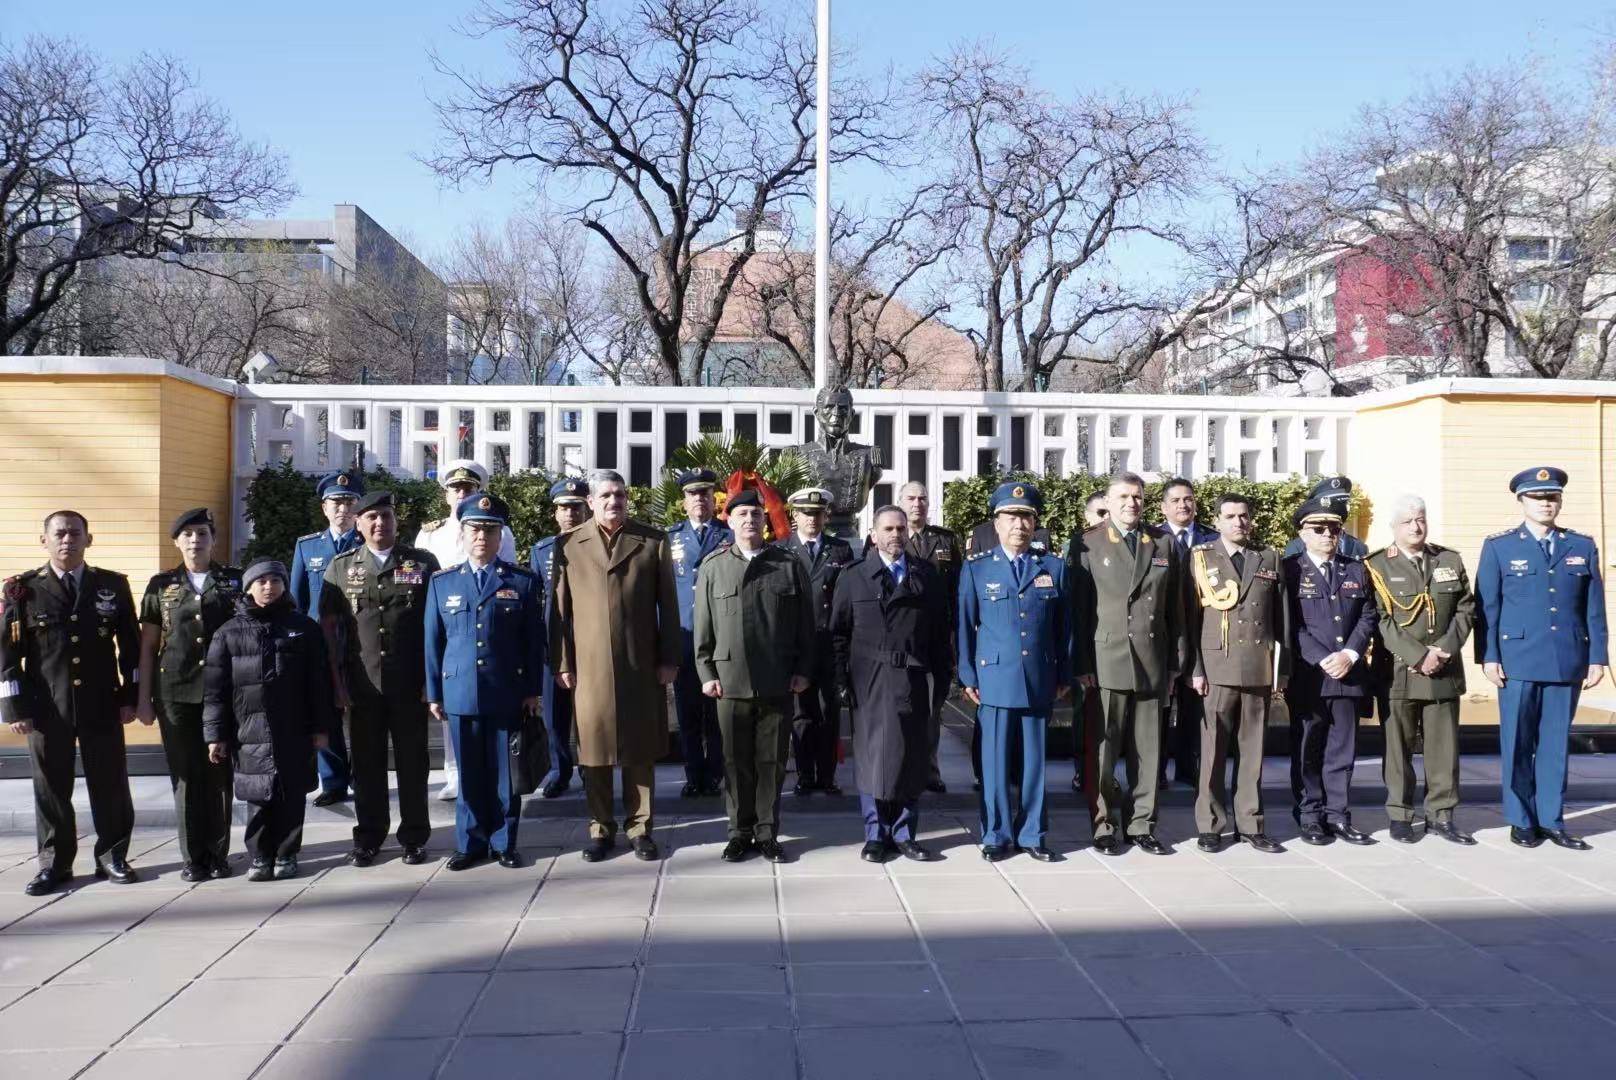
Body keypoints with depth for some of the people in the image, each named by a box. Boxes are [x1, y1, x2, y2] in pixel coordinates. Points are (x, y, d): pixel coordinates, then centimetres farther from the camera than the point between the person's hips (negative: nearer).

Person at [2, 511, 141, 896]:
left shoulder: (114, 586, 5)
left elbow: (130, 646, 7)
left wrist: (130, 697, 2)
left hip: (102, 706, 1)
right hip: (47, 708, -1)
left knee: (110, 785, 6)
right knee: (51, 788, 7)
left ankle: (113, 856, 20)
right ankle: (54, 863, 19)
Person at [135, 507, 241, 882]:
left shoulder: (235, 581, 5)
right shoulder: (161, 585, 7)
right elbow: (148, 646, 7)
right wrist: (143, 697, 3)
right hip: (176, 693, 1)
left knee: (220, 774, 3)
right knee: (186, 775, 4)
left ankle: (218, 853, 13)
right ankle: (193, 856, 12)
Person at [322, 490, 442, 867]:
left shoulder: (423, 563, 3)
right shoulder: (341, 567, 7)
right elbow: (328, 626, 6)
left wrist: (434, 678, -3)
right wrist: (336, 680, -1)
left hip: (411, 684, -1)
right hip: (362, 685, 1)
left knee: (413, 762, 7)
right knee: (366, 762, 9)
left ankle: (414, 837, 18)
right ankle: (368, 837, 21)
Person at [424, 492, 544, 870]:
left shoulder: (523, 582, 3)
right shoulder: (442, 582, 7)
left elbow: (534, 641, 3)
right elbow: (433, 641, 8)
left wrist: (532, 690, -1)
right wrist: (434, 693, 5)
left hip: (507, 695, -1)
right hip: (460, 694, 1)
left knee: (505, 774, 6)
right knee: (469, 774, 9)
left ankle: (503, 843, 18)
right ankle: (470, 843, 20)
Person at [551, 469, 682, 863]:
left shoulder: (655, 541, 5)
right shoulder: (568, 544, 5)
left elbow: (668, 605, 4)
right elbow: (560, 608, 4)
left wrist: (669, 658, -1)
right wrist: (562, 663, -1)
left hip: (641, 665, 0)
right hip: (589, 665, 0)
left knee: (641, 750, 6)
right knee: (593, 749, 6)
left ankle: (640, 828, 17)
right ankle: (601, 828, 18)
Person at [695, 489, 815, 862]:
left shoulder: (790, 565, 4)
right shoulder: (713, 566, 5)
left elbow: (805, 624, 5)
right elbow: (703, 626, 6)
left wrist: (803, 670, 0)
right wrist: (707, 673, 1)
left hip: (778, 681, 0)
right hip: (730, 680, 0)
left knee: (771, 761, 6)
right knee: (736, 761, 7)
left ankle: (767, 832, 16)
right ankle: (740, 832, 18)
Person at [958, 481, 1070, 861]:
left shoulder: (1053, 568, 8)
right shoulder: (976, 568, 3)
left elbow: (1064, 627, 9)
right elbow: (966, 625, 4)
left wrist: (1065, 676, 7)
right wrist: (968, 677, 0)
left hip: (1040, 681, 2)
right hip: (995, 679, -2)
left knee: (1034, 759, 8)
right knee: (995, 759, 2)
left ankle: (1031, 834, 19)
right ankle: (997, 836, 13)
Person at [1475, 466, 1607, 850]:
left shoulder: (1583, 546, 9)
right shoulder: (1499, 546, 2)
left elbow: (1594, 608, 8)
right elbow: (1486, 606, -1)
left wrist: (1598, 656, 3)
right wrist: (1488, 656, -6)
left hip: (1568, 662, 2)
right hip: (1519, 660, -2)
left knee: (1555, 742, 7)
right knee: (1517, 744, 3)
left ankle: (1552, 821, 15)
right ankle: (1522, 821, 13)